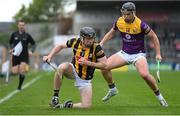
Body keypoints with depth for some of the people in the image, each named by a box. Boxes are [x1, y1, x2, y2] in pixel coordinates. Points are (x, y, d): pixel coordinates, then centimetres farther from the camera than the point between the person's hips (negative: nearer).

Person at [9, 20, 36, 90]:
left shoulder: (27, 35, 0)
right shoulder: (14, 34, 3)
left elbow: (33, 44, 9)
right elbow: (10, 43, 19)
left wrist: (31, 51, -7)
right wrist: (11, 49, 1)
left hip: (24, 56, -1)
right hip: (15, 55, 1)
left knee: (22, 71, -16)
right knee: (15, 72, -5)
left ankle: (19, 86, 1)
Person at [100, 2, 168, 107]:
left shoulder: (141, 24, -19)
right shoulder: (119, 22, -6)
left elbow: (153, 37, -7)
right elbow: (111, 33, 14)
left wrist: (158, 54, -10)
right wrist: (101, 43, 2)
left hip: (138, 54, -5)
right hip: (124, 53, 5)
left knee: (144, 74, -30)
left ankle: (158, 95, -6)